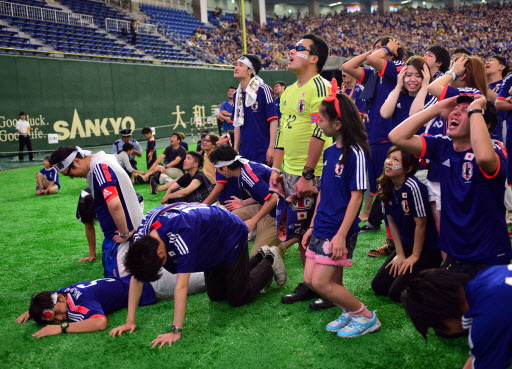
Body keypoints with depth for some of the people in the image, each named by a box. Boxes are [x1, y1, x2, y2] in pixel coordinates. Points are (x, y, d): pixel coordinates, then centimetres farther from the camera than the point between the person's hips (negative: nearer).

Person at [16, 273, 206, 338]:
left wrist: (61, 328, -45)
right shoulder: (67, 290, -9)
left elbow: (100, 322, -50)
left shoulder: (81, 301, -33)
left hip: (153, 285, -7)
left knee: (202, 280, 12)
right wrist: (31, 310, -2)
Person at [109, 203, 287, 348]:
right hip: (213, 245, 7)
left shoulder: (181, 234, -45)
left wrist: (175, 332, -42)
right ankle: (260, 257, 31)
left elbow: (181, 286, -44)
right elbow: (136, 278, -16)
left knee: (237, 299, 0)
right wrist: (130, 320, -18)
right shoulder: (143, 232, -23)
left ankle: (269, 261, 23)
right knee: (217, 296, 15)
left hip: (231, 236, -7)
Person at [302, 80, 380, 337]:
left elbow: (356, 196, -17)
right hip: (321, 227, 9)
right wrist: (312, 226, 17)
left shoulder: (355, 153, -15)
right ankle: (350, 311, 26)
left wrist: (341, 235, -21)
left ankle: (365, 317, 8)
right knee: (309, 279, 9)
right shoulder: (329, 151, 10)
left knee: (321, 282, -9)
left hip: (340, 231, -9)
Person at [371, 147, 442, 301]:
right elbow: (392, 221, 4)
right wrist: (400, 254, 2)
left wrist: (414, 256, -11)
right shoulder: (386, 187, -2)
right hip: (406, 245, 7)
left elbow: (421, 223, -19)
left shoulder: (413, 187, -25)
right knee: (378, 286, 2)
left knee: (397, 293, -12)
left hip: (427, 249, -7)